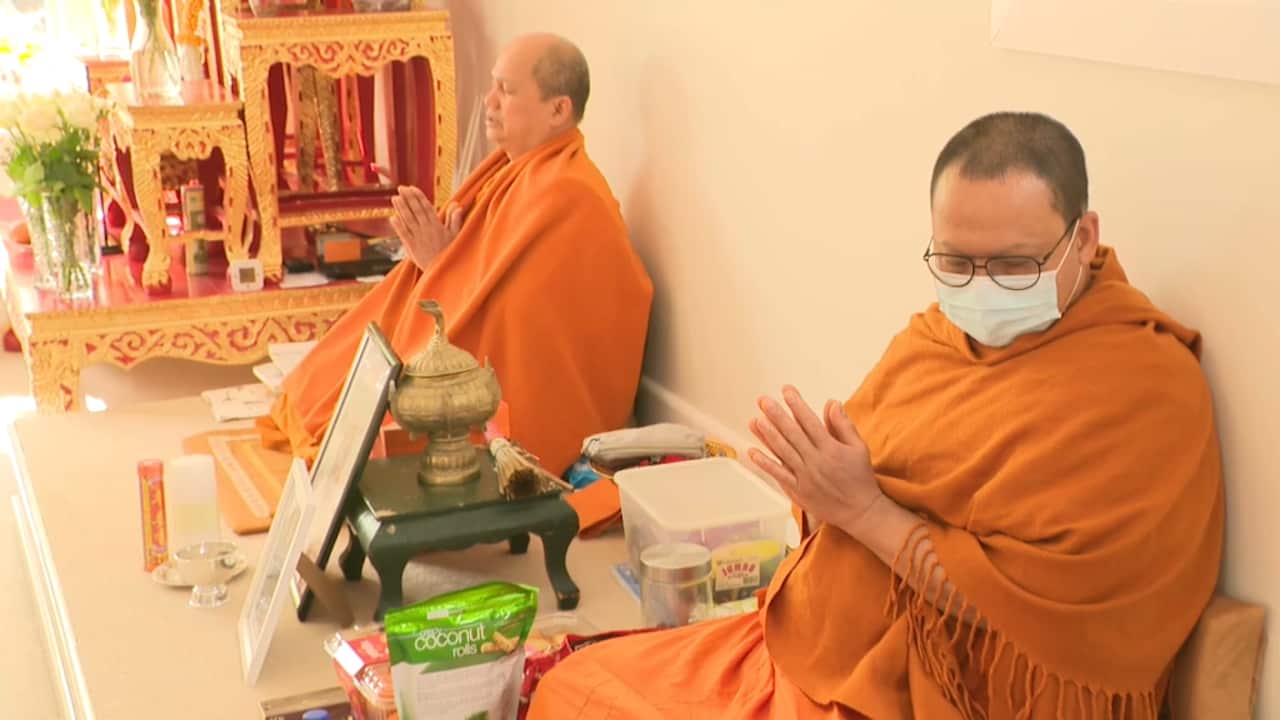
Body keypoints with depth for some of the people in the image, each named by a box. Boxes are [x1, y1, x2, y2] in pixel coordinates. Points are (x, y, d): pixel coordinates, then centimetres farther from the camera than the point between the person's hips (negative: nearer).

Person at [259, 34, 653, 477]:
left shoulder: (562, 199, -22)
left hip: (498, 421, -9)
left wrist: (442, 264, -13)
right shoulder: (511, 172, 9)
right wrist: (435, 258, -7)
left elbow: (498, 325, -23)